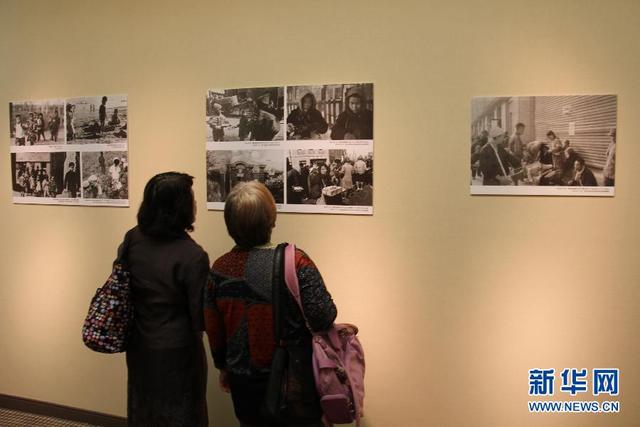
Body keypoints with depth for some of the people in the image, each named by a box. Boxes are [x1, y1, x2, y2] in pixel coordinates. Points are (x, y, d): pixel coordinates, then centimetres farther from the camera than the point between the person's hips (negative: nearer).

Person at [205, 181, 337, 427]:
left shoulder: (219, 268, -7)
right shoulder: (295, 262, -21)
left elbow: (214, 330, 2)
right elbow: (323, 318, -22)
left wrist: (223, 367, 17)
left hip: (244, 383, 4)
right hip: (294, 384, -4)